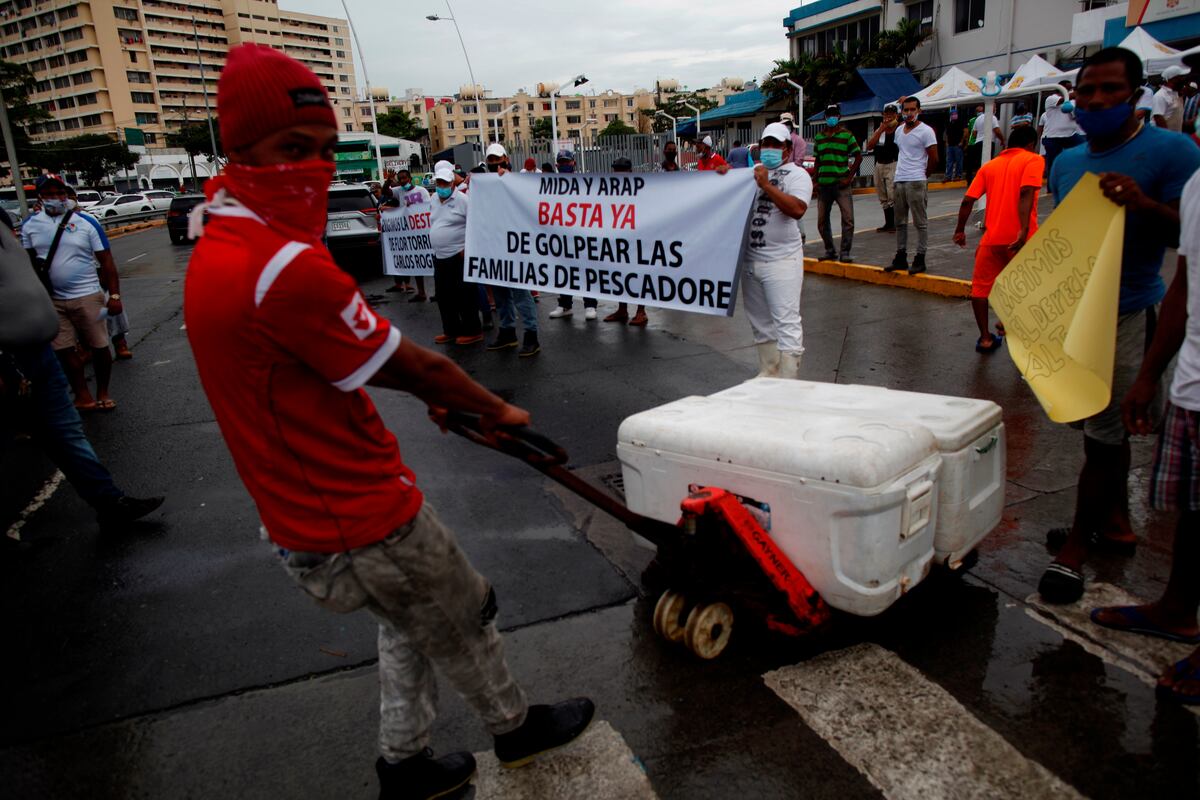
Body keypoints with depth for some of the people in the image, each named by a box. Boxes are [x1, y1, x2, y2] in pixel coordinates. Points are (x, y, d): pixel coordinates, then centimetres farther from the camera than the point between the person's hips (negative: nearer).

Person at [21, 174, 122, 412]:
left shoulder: (87, 223, -4)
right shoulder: (30, 226, 5)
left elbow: (107, 262, -3)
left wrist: (114, 295, -8)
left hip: (87, 296, -3)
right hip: (51, 300, 3)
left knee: (99, 347, 3)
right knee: (64, 350, 5)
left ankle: (103, 393, 18)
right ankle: (83, 396, 14)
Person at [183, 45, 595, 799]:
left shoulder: (216, 250, 3)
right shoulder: (288, 268, -30)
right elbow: (413, 364, -20)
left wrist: (428, 393, 14)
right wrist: (498, 410, -3)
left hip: (303, 506, 9)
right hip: (364, 520, -9)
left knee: (409, 621, 27)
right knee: (467, 618, 16)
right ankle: (516, 726, 42)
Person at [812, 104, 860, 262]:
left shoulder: (847, 135, 0)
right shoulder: (819, 137, 12)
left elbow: (858, 157, 0)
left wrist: (849, 177, -8)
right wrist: (816, 181, 9)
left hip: (841, 184, -4)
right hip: (823, 184, 4)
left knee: (848, 219, -9)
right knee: (822, 221, 7)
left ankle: (845, 253, -3)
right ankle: (830, 251, 20)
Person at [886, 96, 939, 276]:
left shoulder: (926, 131, -6)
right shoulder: (899, 130, 14)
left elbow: (933, 159, -7)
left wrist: (922, 177, 1)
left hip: (916, 182, -7)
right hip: (899, 180, 7)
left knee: (920, 223, -2)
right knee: (900, 222, 11)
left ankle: (920, 259, 0)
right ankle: (901, 258, 18)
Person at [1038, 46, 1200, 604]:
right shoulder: (1066, 163, 10)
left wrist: (1145, 205, -31)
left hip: (1127, 315, -7)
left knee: (1104, 434, -2)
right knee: (1103, 426, 17)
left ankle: (1075, 548, 9)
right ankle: (1115, 523, 34)